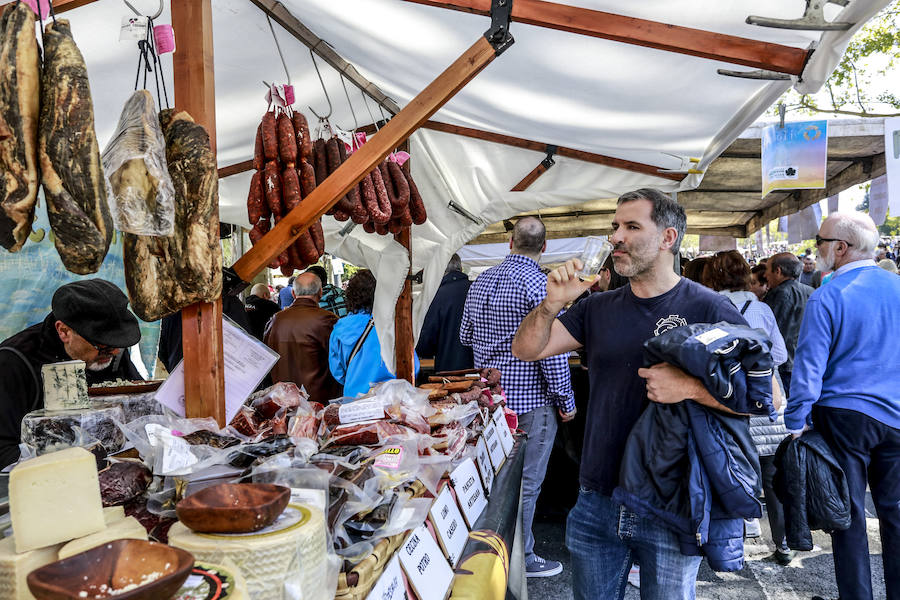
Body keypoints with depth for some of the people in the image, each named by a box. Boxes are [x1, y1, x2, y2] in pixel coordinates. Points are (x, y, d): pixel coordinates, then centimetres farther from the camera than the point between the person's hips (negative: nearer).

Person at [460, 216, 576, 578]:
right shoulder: (542, 285, -16)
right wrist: (566, 400, -9)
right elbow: (553, 349, -18)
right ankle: (520, 560, 16)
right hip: (530, 401, -7)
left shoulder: (480, 282, 7)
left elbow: (465, 336, 16)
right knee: (525, 484, 4)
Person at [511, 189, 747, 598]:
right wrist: (553, 303, -16)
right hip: (597, 501, 4)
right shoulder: (598, 308, 6)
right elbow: (526, 350, 1)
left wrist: (691, 387, -26)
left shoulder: (709, 309, -9)